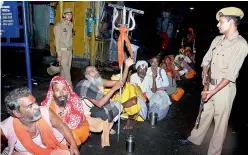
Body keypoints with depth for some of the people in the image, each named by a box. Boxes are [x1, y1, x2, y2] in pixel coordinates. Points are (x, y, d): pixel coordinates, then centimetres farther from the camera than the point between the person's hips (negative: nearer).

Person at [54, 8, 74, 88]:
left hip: (69, 51, 6)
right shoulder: (59, 26, -10)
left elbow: (70, 38, 11)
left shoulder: (70, 25, 10)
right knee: (66, 71, -6)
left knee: (65, 70, 13)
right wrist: (59, 54, -14)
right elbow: (57, 41, -11)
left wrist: (71, 50, 8)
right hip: (63, 51, -6)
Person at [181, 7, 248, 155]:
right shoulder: (217, 40, 5)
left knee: (221, 122, 8)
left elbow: (231, 75, -19)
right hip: (211, 85, 6)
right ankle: (195, 139, 39)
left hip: (224, 88, -6)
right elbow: (207, 59, 14)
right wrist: (205, 74, -4)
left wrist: (214, 91, -21)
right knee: (204, 114, 20)